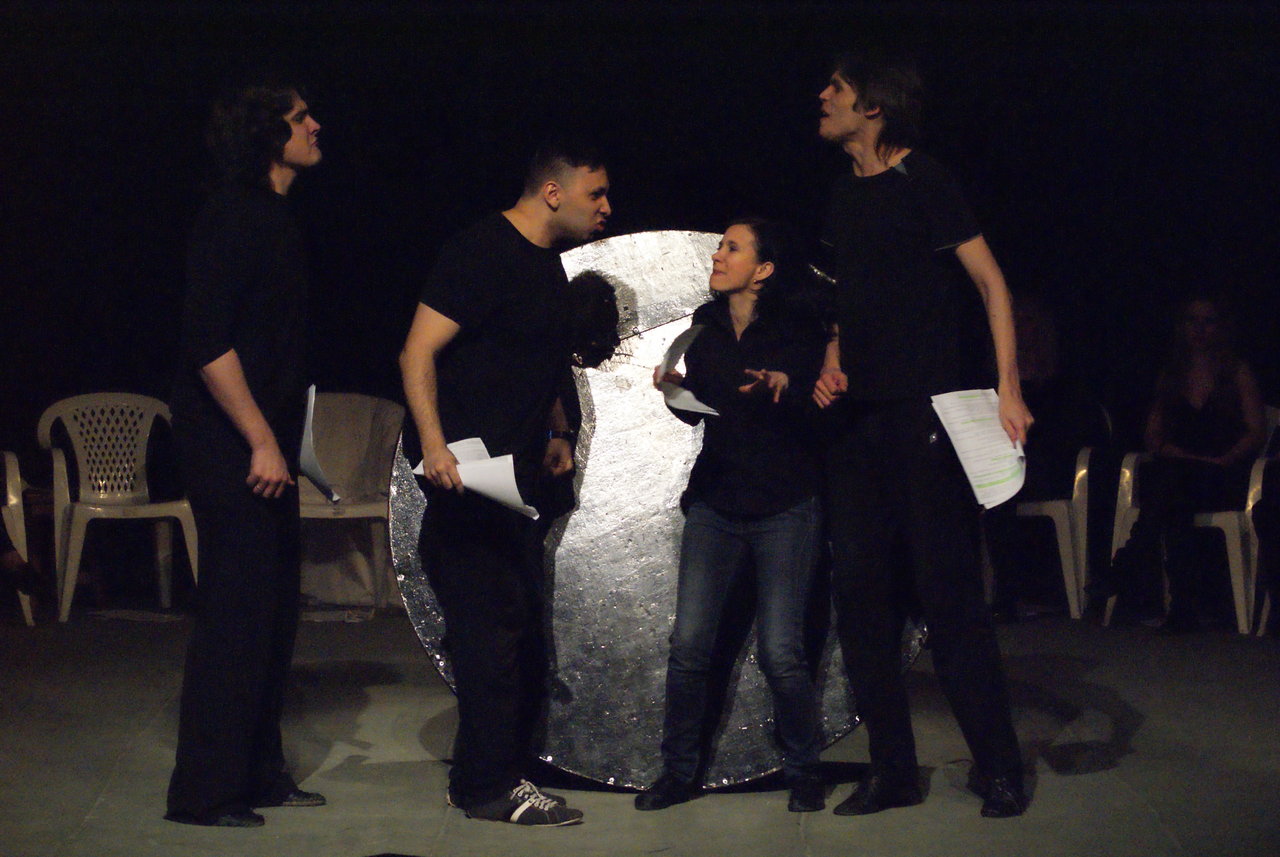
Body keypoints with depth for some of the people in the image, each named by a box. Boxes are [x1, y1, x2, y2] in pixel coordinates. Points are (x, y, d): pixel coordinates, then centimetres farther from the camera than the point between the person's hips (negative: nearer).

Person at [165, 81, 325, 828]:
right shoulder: (234, 218, -14)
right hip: (231, 448, -10)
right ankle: (206, 790, -1)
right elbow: (208, 343, -20)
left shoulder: (275, 219, 15)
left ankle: (258, 773, 23)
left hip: (267, 443, 10)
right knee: (236, 612, -7)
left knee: (274, 610, 13)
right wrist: (261, 442, -20)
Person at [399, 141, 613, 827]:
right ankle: (489, 787, -2)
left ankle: (485, 776, 23)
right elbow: (418, 351, -19)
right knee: (493, 622, -9)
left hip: (517, 478, 10)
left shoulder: (545, 264, 15)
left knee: (520, 626, 13)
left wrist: (556, 434, 20)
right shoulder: (483, 251, -14)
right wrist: (434, 443, -29)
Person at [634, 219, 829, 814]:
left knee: (781, 653, -8)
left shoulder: (798, 327, -5)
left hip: (784, 507, -4)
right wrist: (676, 388, -6)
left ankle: (803, 772, 11)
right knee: (688, 644, -3)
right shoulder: (706, 324, 8)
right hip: (715, 503, 4)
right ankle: (679, 772, 11)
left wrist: (784, 384, -26)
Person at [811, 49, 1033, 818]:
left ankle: (997, 766, 3)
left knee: (948, 588, -7)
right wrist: (831, 367, 5)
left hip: (927, 410, -7)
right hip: (860, 415, 7)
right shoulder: (845, 194, 15)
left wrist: (1008, 388, -18)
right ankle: (893, 770, 11)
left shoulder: (922, 181, -6)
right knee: (860, 590, 4)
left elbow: (991, 281, -9)